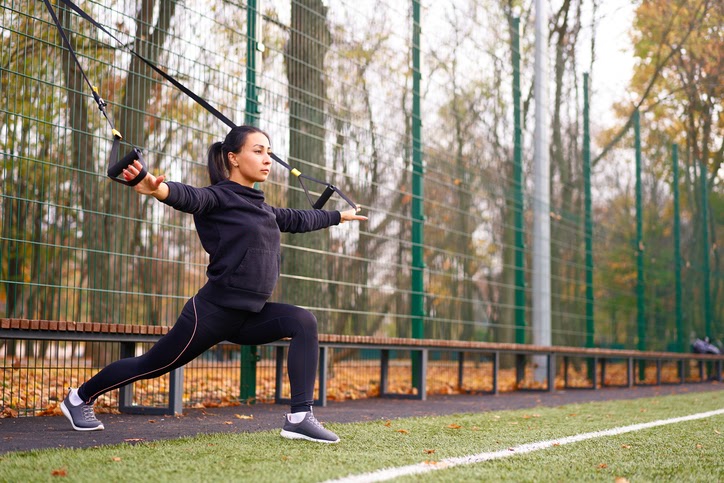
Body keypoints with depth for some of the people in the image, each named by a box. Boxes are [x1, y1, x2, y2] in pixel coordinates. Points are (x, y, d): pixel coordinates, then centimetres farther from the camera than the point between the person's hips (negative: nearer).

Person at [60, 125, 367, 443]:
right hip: (213, 312, -7)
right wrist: (158, 188, -57)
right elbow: (190, 197, -34)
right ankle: (79, 399, 28)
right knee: (151, 366, 4)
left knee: (303, 322, -12)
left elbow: (299, 219, 32)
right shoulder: (219, 197, -12)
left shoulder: (262, 208, 14)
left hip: (250, 316, 7)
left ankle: (299, 418, -14)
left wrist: (340, 216, 45)